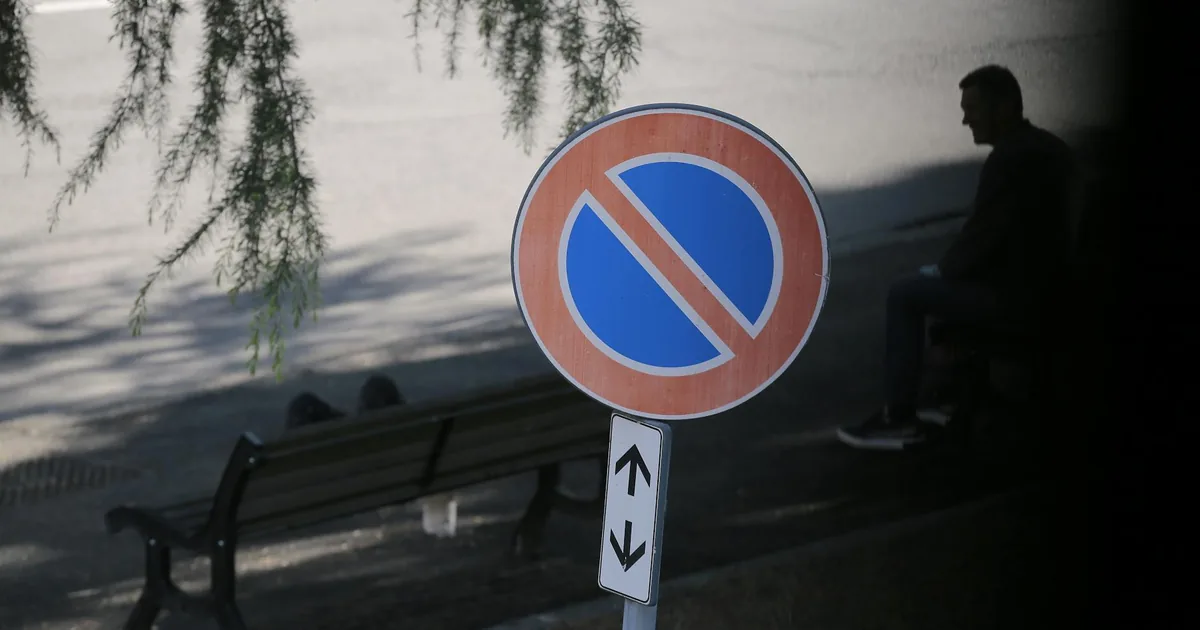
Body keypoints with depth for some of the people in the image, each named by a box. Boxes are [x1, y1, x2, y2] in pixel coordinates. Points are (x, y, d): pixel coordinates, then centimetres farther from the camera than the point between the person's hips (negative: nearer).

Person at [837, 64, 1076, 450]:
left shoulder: (1009, 160, -21)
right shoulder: (1048, 148, 10)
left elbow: (981, 234, -18)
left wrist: (942, 270, 2)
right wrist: (947, 267, 16)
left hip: (1017, 299, -10)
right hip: (1044, 286, 10)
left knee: (905, 296, -2)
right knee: (930, 281, 25)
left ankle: (900, 420, 3)